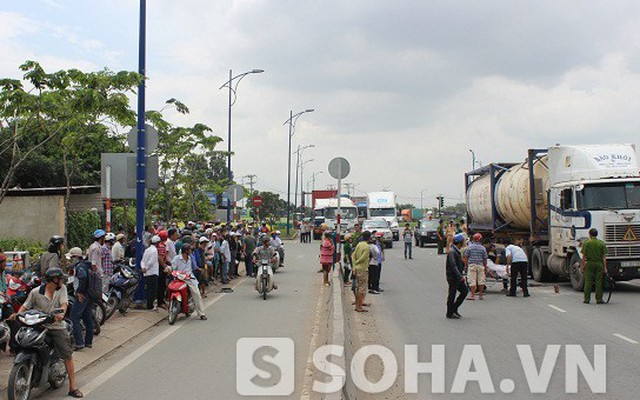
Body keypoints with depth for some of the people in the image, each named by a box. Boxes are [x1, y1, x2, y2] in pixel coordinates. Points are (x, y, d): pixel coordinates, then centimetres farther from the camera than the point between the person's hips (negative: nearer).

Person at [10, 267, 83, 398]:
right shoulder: (35, 292, -1)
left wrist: (61, 313, -27)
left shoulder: (62, 288, 4)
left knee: (68, 355, -6)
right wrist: (18, 314, -19)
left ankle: (73, 387, 0)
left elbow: (64, 304, -6)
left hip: (57, 326, 1)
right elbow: (25, 306, 2)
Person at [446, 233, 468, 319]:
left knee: (465, 291, 10)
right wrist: (460, 276, -28)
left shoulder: (457, 251, 14)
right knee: (452, 295, -1)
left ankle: (454, 308, 18)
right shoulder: (452, 252, -18)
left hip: (457, 277, 10)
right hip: (452, 277, -10)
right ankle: (450, 313, 9)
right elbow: (453, 265, -25)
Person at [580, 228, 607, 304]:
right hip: (599, 264, 1)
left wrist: (582, 266, 1)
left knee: (588, 282, 3)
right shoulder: (602, 243, 1)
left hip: (589, 264, -1)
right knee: (598, 282, 4)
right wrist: (605, 267, 3)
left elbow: (584, 257, -5)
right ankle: (599, 299, 5)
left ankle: (587, 299, 4)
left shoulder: (586, 243, -4)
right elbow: (604, 257, -1)